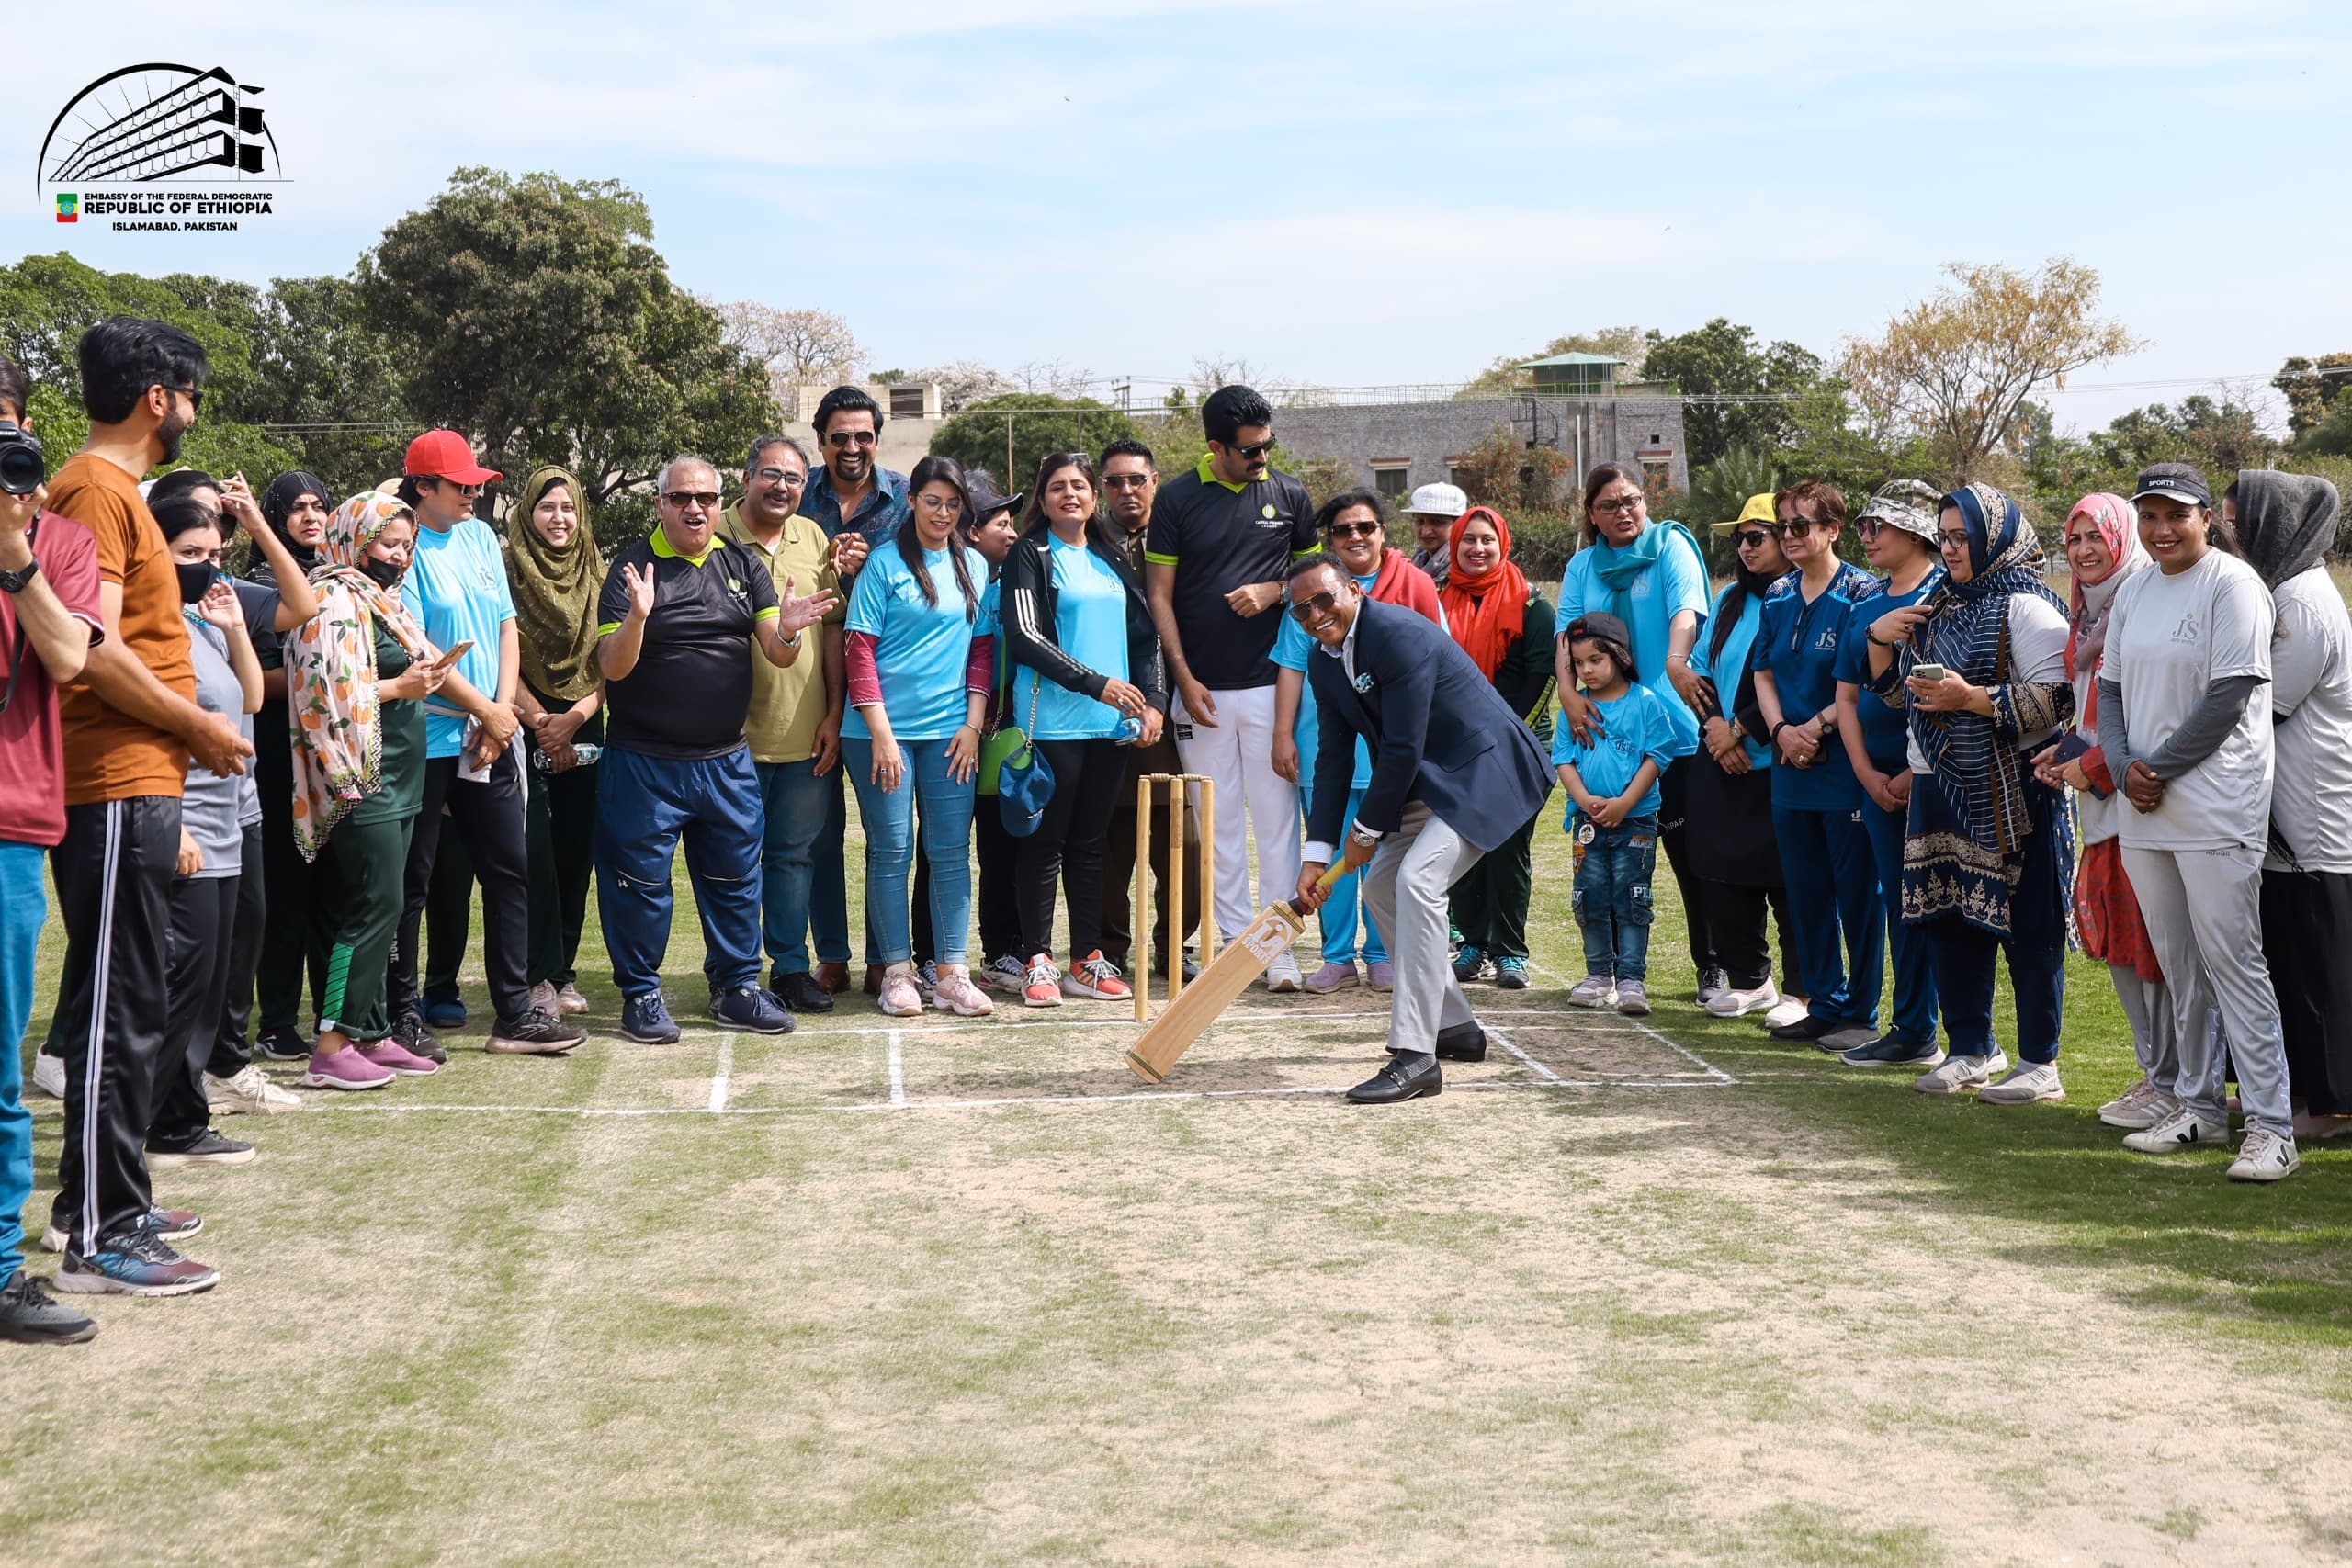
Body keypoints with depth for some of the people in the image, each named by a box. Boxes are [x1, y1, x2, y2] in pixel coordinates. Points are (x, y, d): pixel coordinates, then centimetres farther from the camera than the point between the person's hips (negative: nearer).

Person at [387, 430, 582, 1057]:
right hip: (425, 739, -7)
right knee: (411, 881, 2)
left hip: (490, 738, 7)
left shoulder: (480, 536, 11)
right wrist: (487, 710, -10)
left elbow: (506, 627, 11)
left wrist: (504, 708, -2)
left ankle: (515, 1012, 15)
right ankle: (404, 1017, 11)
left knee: (510, 869, 8)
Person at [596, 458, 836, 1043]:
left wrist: (787, 629, -21)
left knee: (735, 879, 11)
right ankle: (641, 995, 15)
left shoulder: (742, 566, 7)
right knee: (641, 881, 2)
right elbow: (613, 667, -12)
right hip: (645, 760, -4)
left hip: (727, 760, 4)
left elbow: (779, 656, 2)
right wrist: (637, 617, -31)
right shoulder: (633, 567, -5)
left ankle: (735, 988, 24)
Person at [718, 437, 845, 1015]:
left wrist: (833, 714, 6)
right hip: (736, 734, -4)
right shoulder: (715, 536, -6)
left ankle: (791, 967, 22)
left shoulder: (813, 538, 9)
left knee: (795, 854, 12)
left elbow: (832, 628, 11)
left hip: (806, 734, 4)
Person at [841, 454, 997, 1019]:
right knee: (892, 852, 2)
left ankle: (952, 974, 9)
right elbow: (860, 650, -6)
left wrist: (974, 723, 2)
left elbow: (983, 647, 12)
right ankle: (896, 971, 11)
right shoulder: (885, 563, -3)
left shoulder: (975, 566, 10)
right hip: (884, 729, -3)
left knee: (951, 851, 4)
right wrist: (881, 734, -11)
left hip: (950, 732, 4)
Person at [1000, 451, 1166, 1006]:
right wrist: (1096, 683, -15)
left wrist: (1153, 699, 1)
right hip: (1052, 722, -5)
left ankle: (1087, 960, 13)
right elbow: (1024, 638, -10)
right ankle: (1038, 962, 3)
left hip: (1111, 722, 5)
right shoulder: (1029, 556, 0)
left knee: (1090, 842, 9)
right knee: (1045, 842, -1)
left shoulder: (1113, 560, 16)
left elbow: (1145, 633, 16)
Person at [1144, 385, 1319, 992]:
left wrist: (1271, 591, -7)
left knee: (1276, 818, -1)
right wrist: (1183, 677, -4)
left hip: (1272, 684, 0)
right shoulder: (1177, 498, 1)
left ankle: (1279, 946, 3)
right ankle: (1235, 941, 13)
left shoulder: (1290, 494, 5)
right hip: (1202, 687, 0)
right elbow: (1160, 593, 2)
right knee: (1219, 823, 5)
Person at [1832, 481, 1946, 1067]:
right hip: (1878, 780, 7)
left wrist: (1919, 771, -14)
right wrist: (1867, 772, 2)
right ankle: (1913, 1034, 19)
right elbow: (1847, 694, 14)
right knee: (1899, 903, 11)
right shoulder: (1865, 605, 14)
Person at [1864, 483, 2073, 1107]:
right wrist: (1879, 640, 8)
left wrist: (1970, 697, -23)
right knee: (1950, 921, 11)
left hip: (2012, 792, -8)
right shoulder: (1939, 607, 17)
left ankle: (2040, 1064, 4)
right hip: (1941, 787, 8)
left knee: (2027, 927, -3)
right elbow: (1897, 691, 25)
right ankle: (1970, 1050, 23)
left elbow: (2054, 701, -18)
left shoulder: (2027, 607, -8)